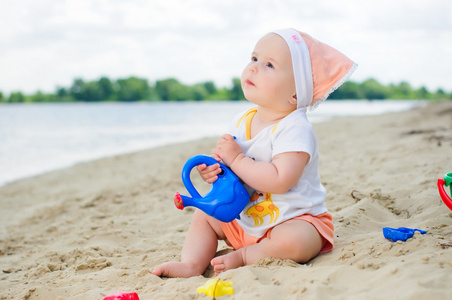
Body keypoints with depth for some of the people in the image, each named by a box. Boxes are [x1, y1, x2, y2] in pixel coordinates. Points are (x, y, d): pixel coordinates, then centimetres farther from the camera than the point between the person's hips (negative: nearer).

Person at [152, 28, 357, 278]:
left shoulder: (295, 129, -24)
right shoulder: (241, 122, 1)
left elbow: (279, 180, -36)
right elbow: (233, 169, 9)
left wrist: (237, 160, -28)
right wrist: (214, 170, -15)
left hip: (294, 219, -7)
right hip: (246, 217, 8)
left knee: (292, 242, -36)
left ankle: (243, 256, -12)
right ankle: (192, 264, -7)